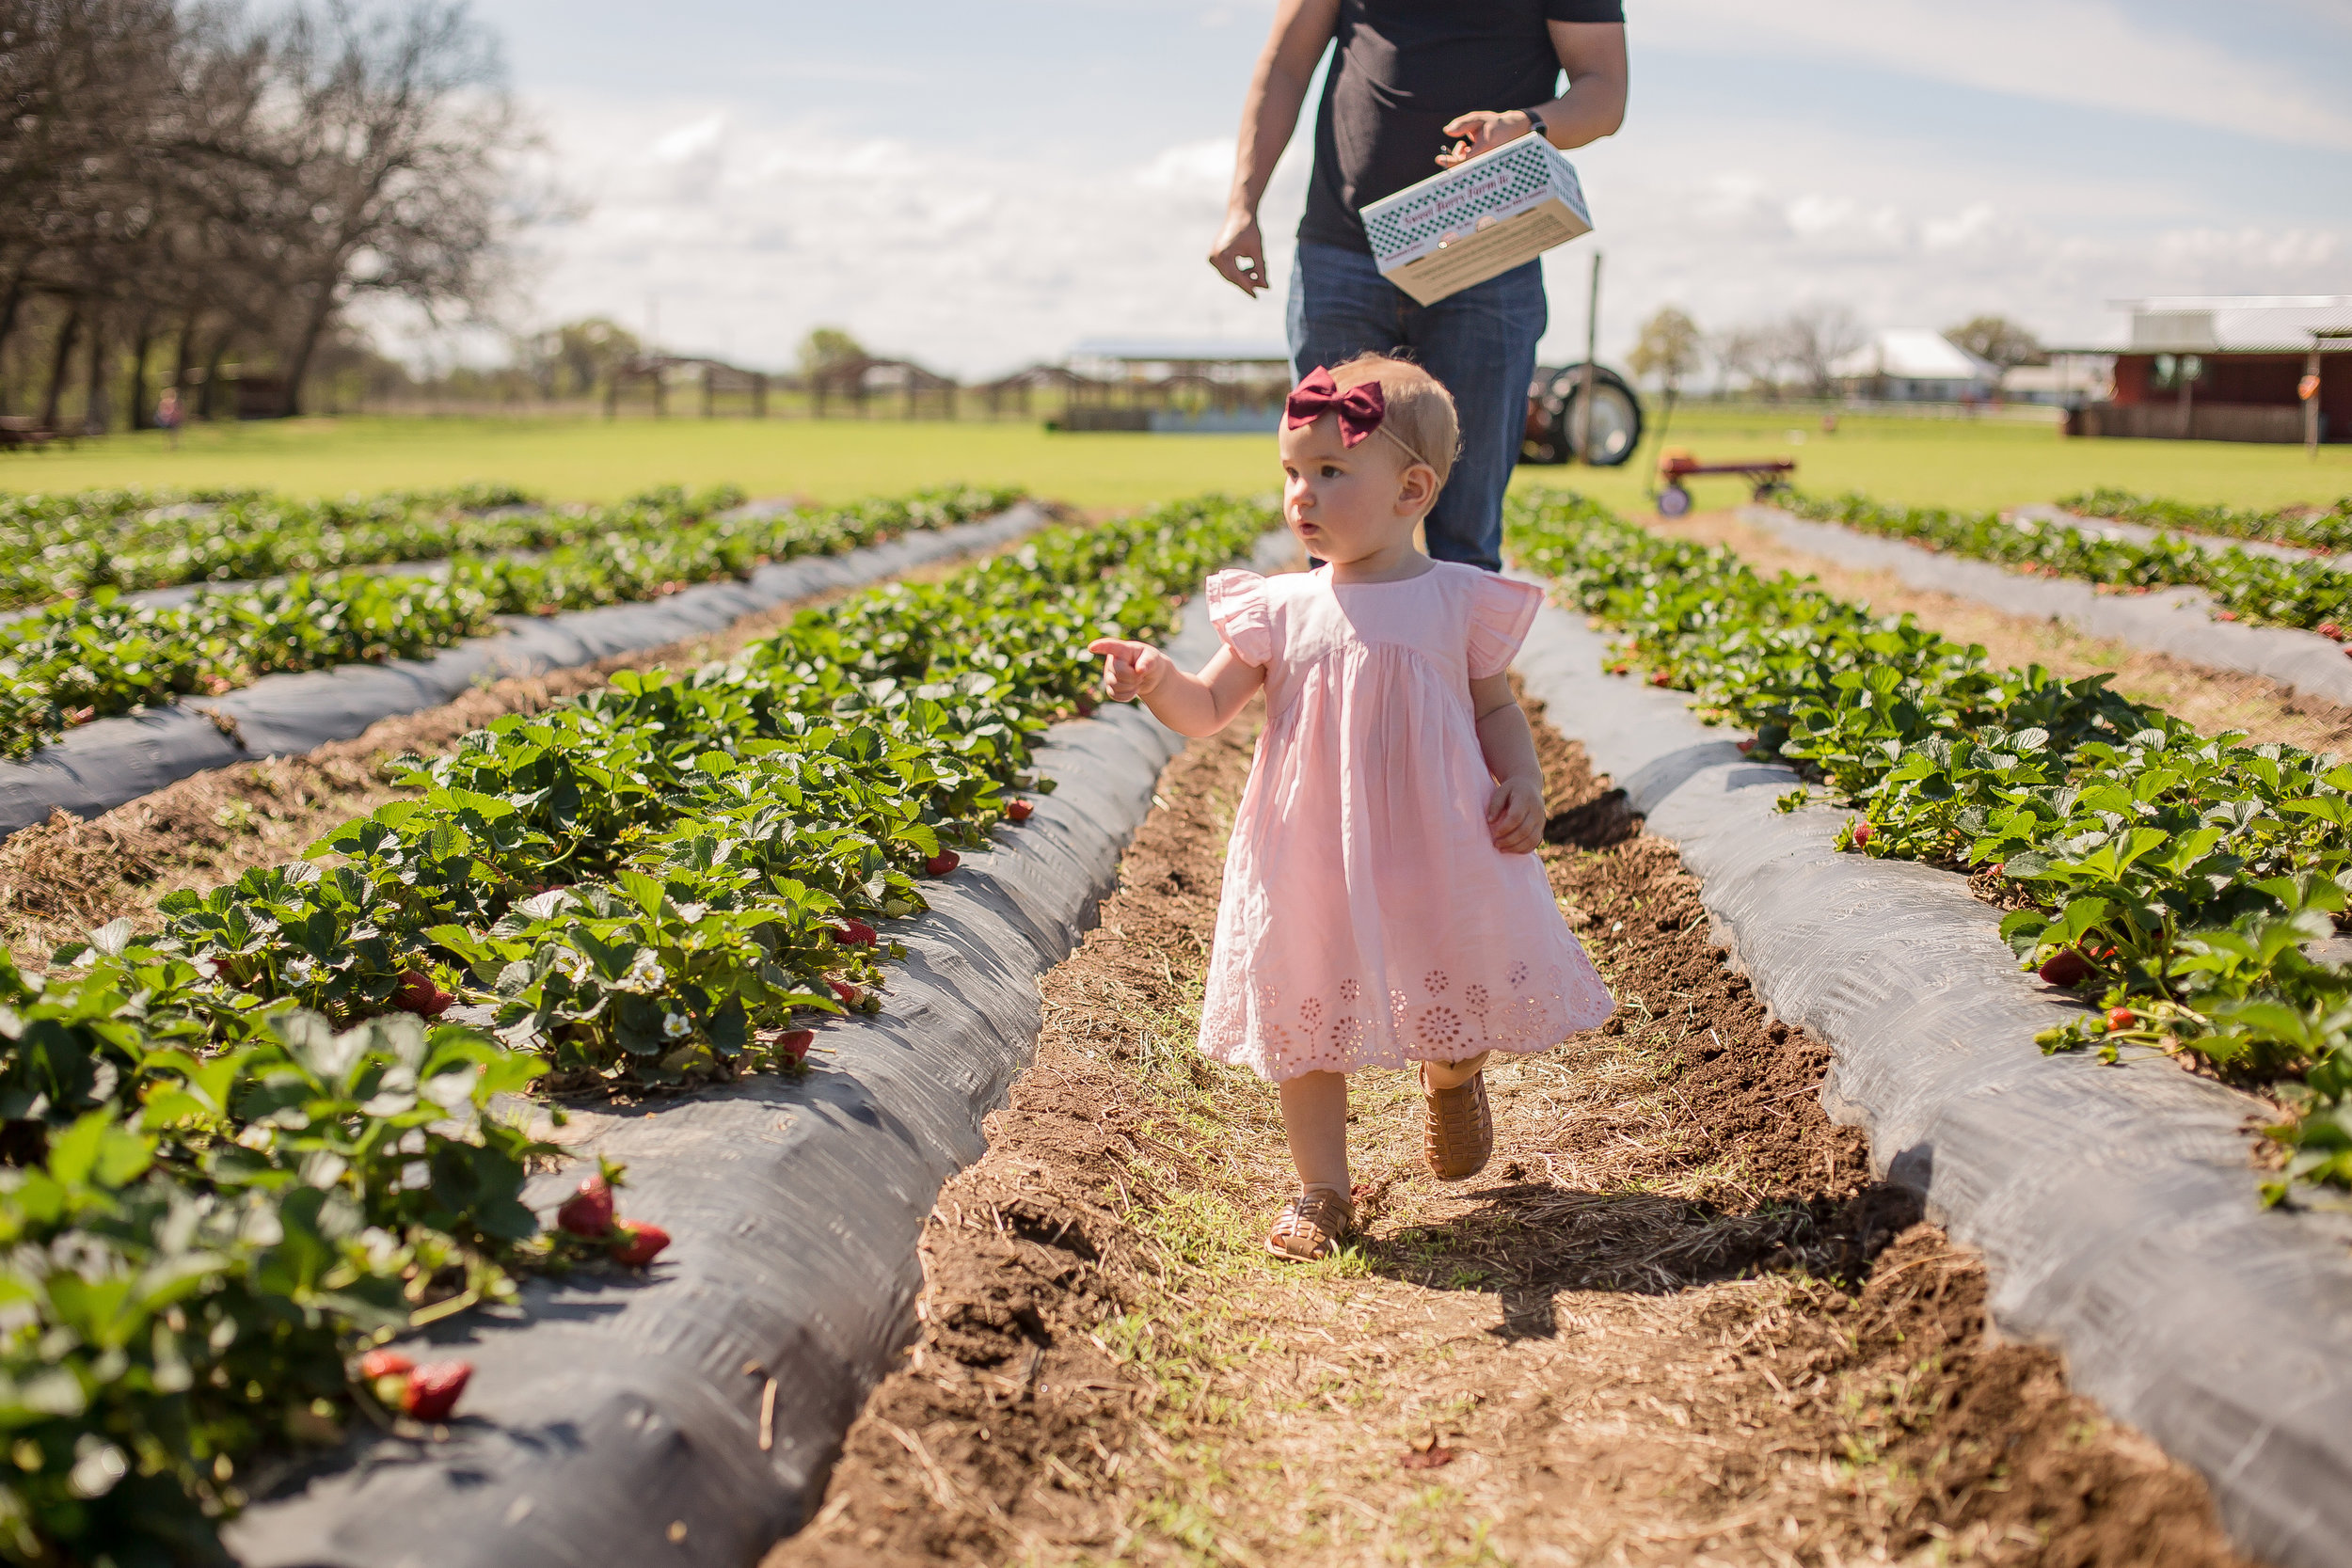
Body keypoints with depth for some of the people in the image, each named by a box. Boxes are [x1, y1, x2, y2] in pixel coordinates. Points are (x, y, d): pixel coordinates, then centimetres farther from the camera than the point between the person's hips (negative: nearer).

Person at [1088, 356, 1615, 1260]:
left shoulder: (1459, 603, -1)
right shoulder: (1281, 610, 0)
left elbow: (1497, 711, 10)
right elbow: (1206, 711, -1)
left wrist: (1522, 785, -8)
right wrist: (1156, 679, -21)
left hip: (1439, 854, 0)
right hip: (1313, 861, 1)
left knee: (1460, 1001, 8)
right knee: (1306, 1021, 5)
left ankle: (1453, 1084, 46)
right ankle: (1322, 1191, 22)